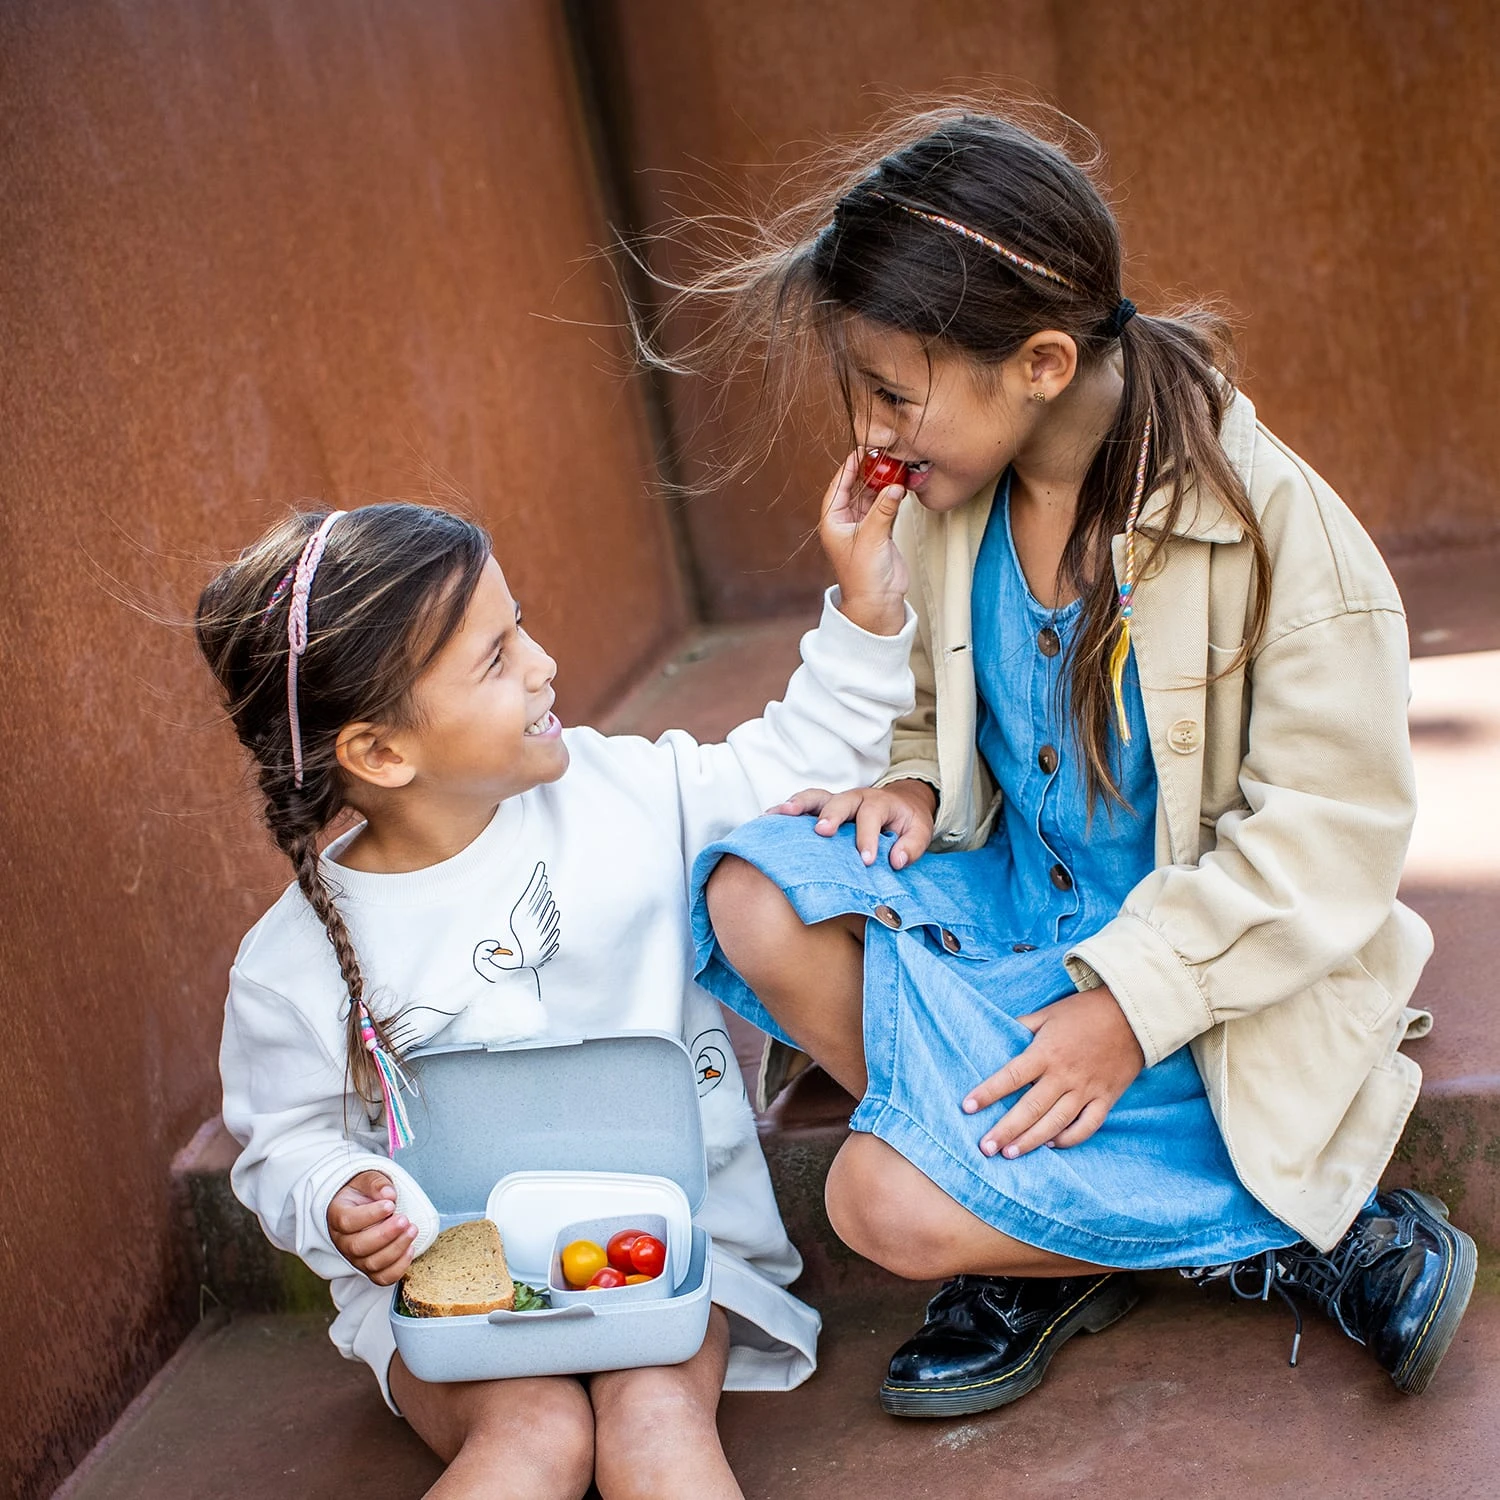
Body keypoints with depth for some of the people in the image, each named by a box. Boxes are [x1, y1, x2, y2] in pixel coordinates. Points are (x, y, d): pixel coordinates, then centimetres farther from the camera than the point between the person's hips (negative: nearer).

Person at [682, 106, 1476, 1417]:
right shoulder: (947, 507, -2)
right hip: (1009, 902, 7)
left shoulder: (1271, 523, -20)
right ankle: (1035, 1235, -7)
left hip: (1208, 979, -6)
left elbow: (1328, 832, -19)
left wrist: (1131, 1002, -24)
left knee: (892, 1205, -21)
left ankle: (1298, 1243, -3)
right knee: (753, 901, -21)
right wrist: (915, 785, -8)